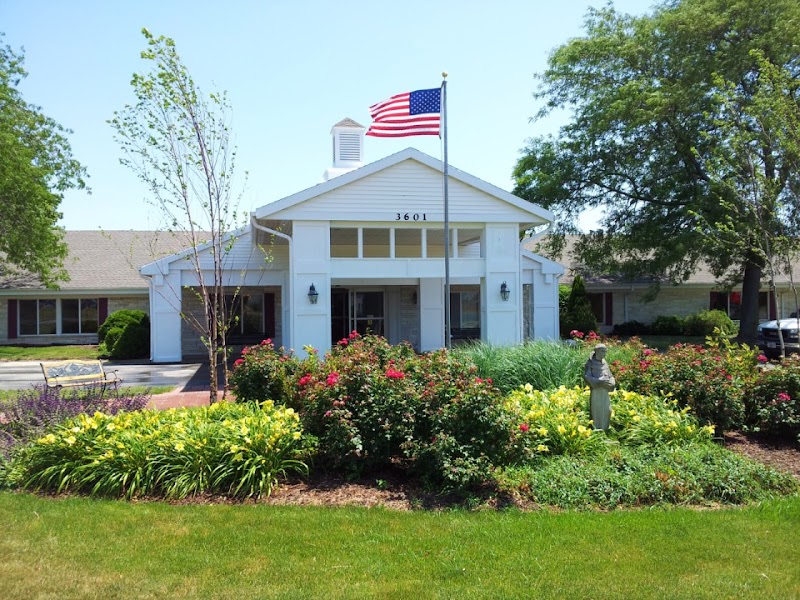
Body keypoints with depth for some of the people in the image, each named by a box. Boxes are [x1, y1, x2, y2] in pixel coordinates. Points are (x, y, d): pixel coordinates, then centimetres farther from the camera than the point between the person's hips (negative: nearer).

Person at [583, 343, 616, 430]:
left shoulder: (605, 363, 12)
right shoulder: (590, 363, -4)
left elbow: (610, 376, 17)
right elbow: (586, 376, -12)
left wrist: (611, 382, -7)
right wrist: (600, 381, -20)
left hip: (605, 391, 6)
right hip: (595, 391, -6)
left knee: (607, 410, 8)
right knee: (596, 411, -3)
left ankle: (604, 429, 22)